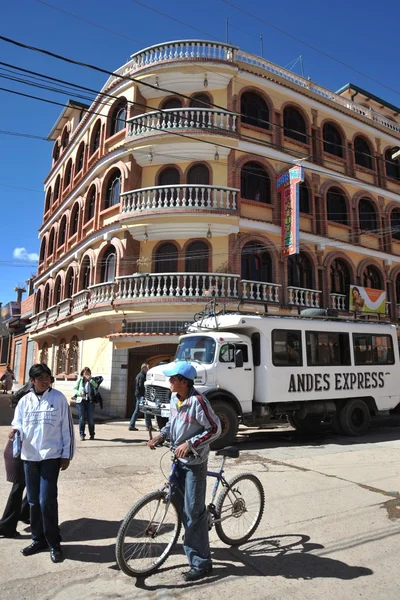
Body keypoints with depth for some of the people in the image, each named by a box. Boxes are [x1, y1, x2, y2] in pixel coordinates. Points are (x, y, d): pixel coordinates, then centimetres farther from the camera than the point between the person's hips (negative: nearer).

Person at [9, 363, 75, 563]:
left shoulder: (58, 398, -6)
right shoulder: (25, 401, 4)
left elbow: (67, 428, -3)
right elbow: (18, 425, 6)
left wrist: (67, 455, -4)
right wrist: (15, 431, -19)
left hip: (51, 456, -4)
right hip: (29, 457, 4)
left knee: (47, 501, -5)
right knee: (33, 501, 13)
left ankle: (54, 543, 12)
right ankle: (38, 539, 30)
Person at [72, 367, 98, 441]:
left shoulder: (92, 380, 7)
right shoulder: (80, 380, 5)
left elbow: (96, 385, -11)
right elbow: (74, 389, 5)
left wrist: (90, 379, -16)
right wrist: (79, 392, -12)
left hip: (90, 401, 1)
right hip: (80, 401, -1)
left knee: (91, 419, 5)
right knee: (82, 419, 1)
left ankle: (92, 434, 19)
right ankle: (82, 435, 10)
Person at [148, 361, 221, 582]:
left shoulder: (197, 401, -25)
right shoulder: (174, 397, 0)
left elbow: (215, 428, -22)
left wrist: (190, 444, -26)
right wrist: (161, 435, -3)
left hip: (194, 461, -8)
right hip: (179, 459, 8)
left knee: (193, 511, -1)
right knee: (182, 506, 19)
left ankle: (201, 563, 15)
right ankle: (194, 547, 40)